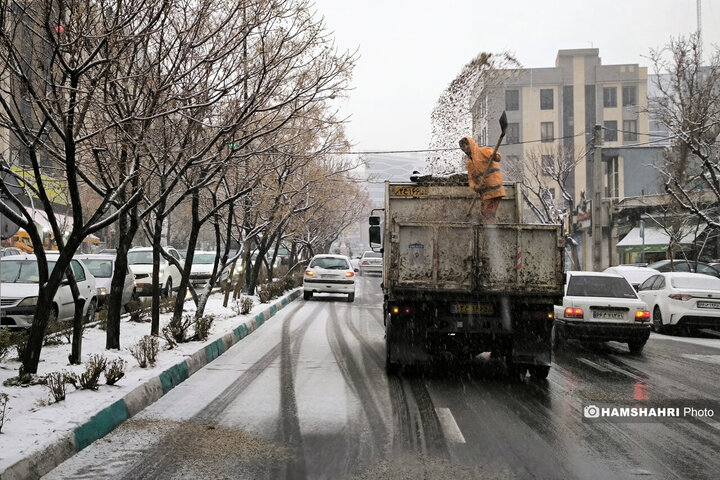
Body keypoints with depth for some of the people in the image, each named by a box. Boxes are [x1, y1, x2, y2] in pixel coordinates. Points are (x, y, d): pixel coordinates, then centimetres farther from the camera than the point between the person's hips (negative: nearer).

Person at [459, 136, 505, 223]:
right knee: (484, 212, 12)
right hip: (484, 191, 8)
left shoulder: (483, 151, -2)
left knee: (489, 213, -11)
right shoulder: (469, 163, 20)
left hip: (493, 187, -8)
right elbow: (470, 178, 13)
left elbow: (497, 157, -19)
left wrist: (495, 156, -44)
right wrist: (474, 186, -9)